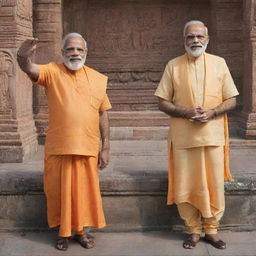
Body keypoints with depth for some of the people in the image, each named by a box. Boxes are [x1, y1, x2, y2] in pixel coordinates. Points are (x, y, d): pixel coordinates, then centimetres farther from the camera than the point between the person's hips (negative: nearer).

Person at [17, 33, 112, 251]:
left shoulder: (98, 78, 4)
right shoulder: (52, 72, -1)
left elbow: (103, 114, 7)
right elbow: (30, 69, -21)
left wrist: (105, 147, 4)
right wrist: (23, 57, -46)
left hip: (87, 148, 1)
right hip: (58, 148, -1)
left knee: (84, 191, 11)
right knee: (60, 191, 10)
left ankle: (81, 231, 29)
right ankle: (63, 232, 27)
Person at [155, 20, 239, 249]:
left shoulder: (219, 63, 5)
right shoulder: (173, 66, 3)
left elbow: (231, 100, 4)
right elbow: (163, 102, 2)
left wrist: (211, 113, -15)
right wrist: (186, 112, -15)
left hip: (213, 135, 1)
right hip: (183, 137, 0)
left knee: (214, 184, 5)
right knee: (186, 186, 3)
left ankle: (211, 229, 21)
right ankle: (193, 230, 19)